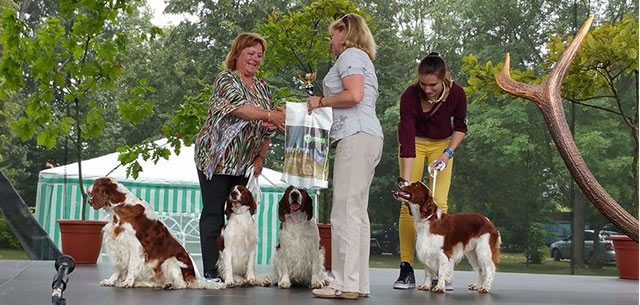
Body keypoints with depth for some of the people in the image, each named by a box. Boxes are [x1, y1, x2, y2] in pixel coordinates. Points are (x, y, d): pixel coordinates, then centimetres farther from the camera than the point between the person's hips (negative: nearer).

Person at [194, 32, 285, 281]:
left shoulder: (262, 87, 15)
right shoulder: (226, 79, -5)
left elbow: (267, 128, 17)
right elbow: (238, 107, -24)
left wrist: (260, 157, 8)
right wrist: (268, 115, -36)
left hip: (244, 164, 7)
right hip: (217, 158, -7)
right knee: (213, 213, -4)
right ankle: (211, 272, -3)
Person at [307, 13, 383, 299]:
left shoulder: (350, 54, 0)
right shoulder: (362, 59, 29)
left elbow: (354, 95, -16)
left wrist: (321, 101, -3)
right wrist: (322, 105, 21)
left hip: (356, 136, -10)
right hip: (366, 136, 10)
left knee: (345, 211, -12)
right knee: (357, 212, 6)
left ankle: (346, 283, -12)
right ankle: (359, 283, 7)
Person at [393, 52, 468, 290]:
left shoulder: (456, 93, -26)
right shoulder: (409, 96, -31)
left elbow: (460, 126, -6)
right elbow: (407, 141, -32)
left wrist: (448, 152, -19)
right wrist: (406, 182, -36)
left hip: (442, 143, 1)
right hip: (415, 142, -1)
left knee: (439, 203, -9)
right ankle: (406, 270, -6)